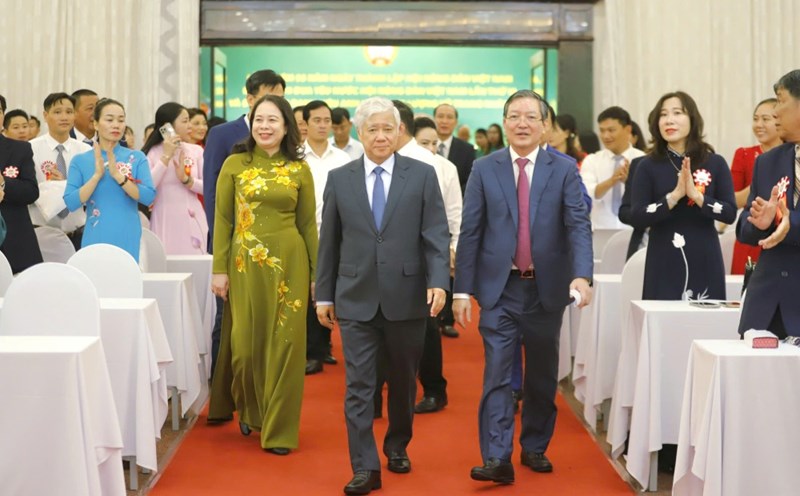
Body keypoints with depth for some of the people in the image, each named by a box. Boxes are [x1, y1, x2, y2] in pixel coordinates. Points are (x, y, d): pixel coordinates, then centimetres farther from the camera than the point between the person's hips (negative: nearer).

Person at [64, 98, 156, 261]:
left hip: (128, 240, 0)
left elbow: (148, 197, -8)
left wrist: (117, 175, -19)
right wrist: (97, 175, -16)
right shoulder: (80, 160, 2)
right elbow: (71, 203, -6)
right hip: (95, 240, 0)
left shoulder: (137, 158, 3)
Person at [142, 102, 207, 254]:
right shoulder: (152, 153, -1)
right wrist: (166, 156, -13)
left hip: (192, 221, 2)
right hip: (165, 223, -2)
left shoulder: (196, 151, 5)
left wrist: (187, 180, -13)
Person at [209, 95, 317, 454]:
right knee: (244, 343, 4)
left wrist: (317, 273, 5)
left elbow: (308, 224, 6)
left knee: (285, 344, 1)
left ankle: (279, 429, 12)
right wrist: (219, 269, -4)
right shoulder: (234, 165, 3)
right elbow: (222, 220, 2)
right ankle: (248, 409, 32)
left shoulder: (299, 170, 4)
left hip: (289, 263, 0)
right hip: (245, 263, 0)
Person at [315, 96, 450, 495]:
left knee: (403, 380, 13)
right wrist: (324, 294, 8)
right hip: (356, 298, 0)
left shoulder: (422, 175, 2)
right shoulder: (339, 179, 6)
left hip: (406, 297, 0)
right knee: (358, 384, -3)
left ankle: (397, 446, 35)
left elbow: (436, 235, -3)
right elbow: (329, 242, 8)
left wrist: (438, 281, -15)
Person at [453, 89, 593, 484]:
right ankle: (497, 458, -6)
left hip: (547, 288, 1)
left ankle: (535, 448, 26)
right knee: (497, 374, -6)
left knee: (542, 375, 12)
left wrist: (582, 275, -24)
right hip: (499, 288, -1)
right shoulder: (484, 169, 1)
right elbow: (469, 232, 0)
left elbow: (578, 226, -8)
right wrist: (462, 289, -5)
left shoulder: (564, 169, 0)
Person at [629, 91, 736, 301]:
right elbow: (636, 218, -6)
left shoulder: (715, 163, 3)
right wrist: (675, 195, -16)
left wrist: (696, 196, -15)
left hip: (705, 263, 1)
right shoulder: (648, 166, 2)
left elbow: (730, 213, -1)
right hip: (664, 264, -1)